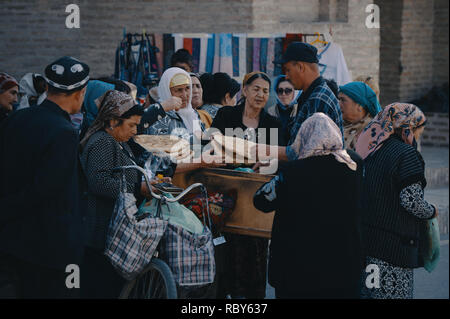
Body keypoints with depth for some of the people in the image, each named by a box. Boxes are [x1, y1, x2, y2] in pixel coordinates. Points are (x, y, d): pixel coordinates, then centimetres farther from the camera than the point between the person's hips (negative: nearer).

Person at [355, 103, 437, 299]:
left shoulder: (370, 150, 11)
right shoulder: (406, 154, -12)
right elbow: (411, 200, -18)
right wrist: (432, 211, 1)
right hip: (393, 245, -8)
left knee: (365, 292, 14)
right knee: (396, 295, -2)